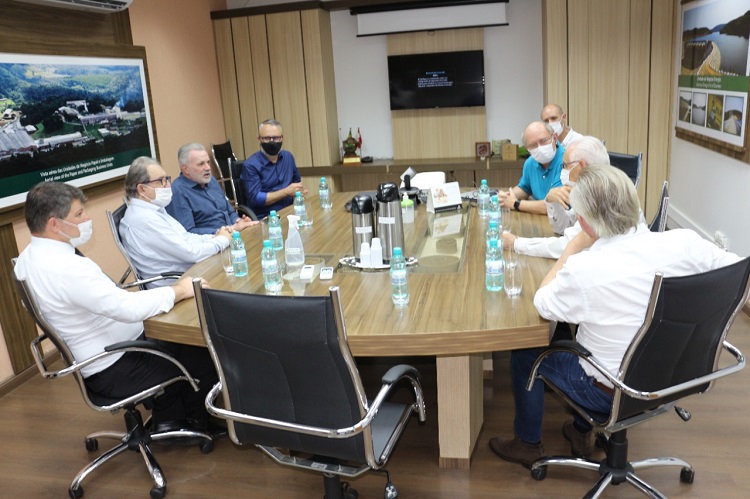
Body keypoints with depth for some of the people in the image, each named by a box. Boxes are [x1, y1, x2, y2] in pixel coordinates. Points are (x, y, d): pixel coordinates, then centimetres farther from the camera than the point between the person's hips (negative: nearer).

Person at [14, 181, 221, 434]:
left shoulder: (29, 258, 1)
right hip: (114, 368, -10)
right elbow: (130, 308, -36)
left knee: (178, 339, 19)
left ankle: (168, 421, 26)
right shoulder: (65, 267, -31)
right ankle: (197, 422, 26)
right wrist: (179, 290, -22)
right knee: (204, 355, 1)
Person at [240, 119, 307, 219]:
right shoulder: (250, 165, -6)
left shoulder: (288, 157, 12)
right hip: (265, 218, -6)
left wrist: (300, 191, 3)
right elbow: (255, 199, -13)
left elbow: (297, 181, 26)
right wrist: (286, 192, -15)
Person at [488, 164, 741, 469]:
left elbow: (542, 304, -12)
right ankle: (582, 432, 44)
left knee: (524, 354, 16)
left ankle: (528, 444, 33)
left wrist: (574, 248, -10)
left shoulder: (583, 268, -31)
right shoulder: (685, 243, -18)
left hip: (611, 393, -6)